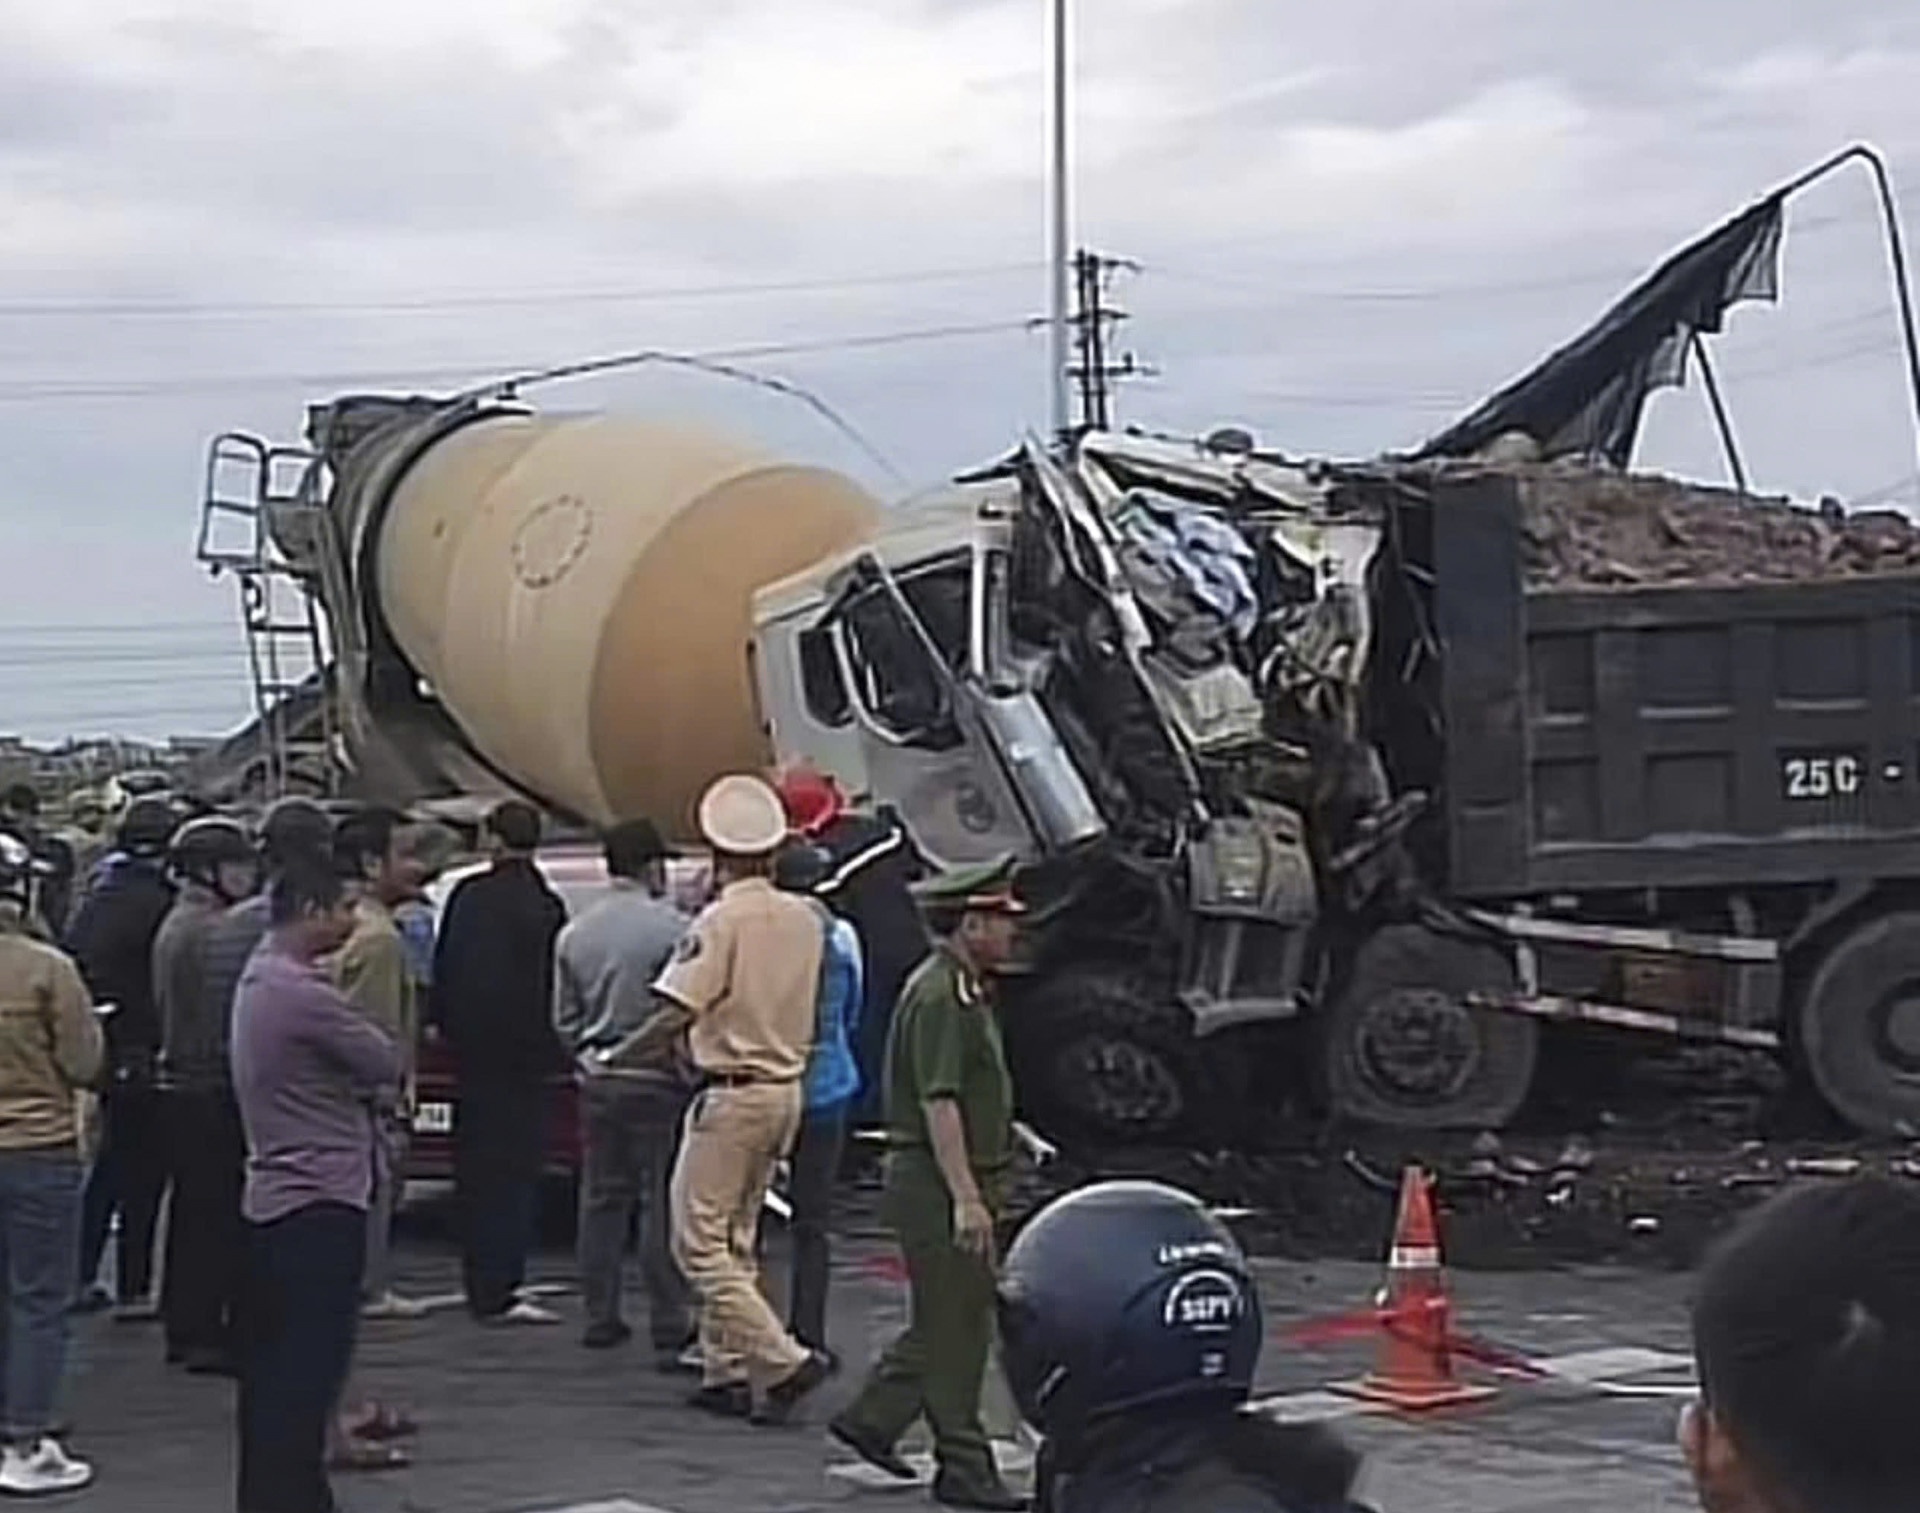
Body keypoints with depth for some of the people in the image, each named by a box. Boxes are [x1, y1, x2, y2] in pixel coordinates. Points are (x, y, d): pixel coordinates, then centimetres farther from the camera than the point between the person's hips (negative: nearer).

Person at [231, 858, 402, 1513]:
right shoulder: (302, 991, -18)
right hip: (319, 1196, -10)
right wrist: (374, 1088, 9)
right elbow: (385, 1063, -11)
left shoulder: (258, 980, 14)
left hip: (271, 1195, 10)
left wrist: (364, 1090, 1)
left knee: (273, 1362, 13)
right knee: (308, 1364, -7)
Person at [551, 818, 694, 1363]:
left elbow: (564, 1020, 12)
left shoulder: (574, 934, 6)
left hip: (597, 1079, 5)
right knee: (663, 1204, -3)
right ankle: (668, 1332, -3)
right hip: (658, 1080, -5)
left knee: (602, 1198, 14)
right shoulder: (674, 929, -13)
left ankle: (600, 1317, 19)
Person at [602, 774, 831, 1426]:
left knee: (700, 1240, -3)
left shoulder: (721, 921, -15)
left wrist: (616, 1055, -6)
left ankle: (783, 1359, -12)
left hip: (733, 1093, -8)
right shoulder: (806, 920, 7)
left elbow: (678, 1013, -18)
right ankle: (727, 1371, 18)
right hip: (788, 1088, 8)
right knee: (736, 1237, 17)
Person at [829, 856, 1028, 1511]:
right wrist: (966, 1198, -26)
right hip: (938, 1185, -10)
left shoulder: (965, 990, 16)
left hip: (961, 1180, 10)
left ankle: (871, 1419, 23)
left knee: (945, 1320, 15)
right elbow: (938, 1103, -23)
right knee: (954, 1326, -3)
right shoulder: (940, 996, -18)